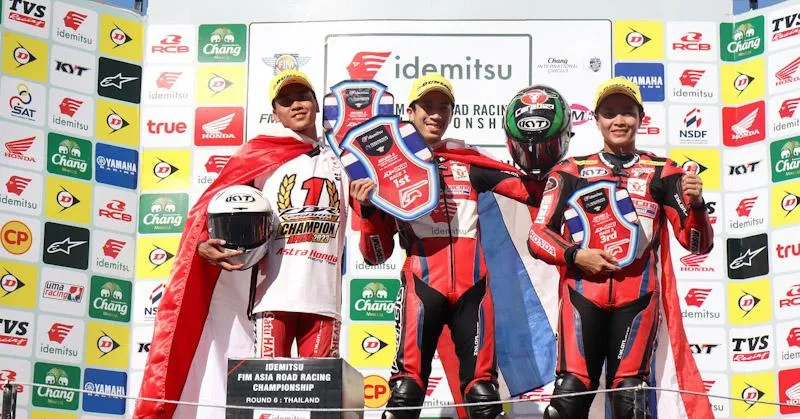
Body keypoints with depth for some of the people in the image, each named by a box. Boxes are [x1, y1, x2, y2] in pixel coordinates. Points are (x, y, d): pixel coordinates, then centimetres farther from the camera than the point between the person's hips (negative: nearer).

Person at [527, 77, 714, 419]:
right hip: (583, 293, 0)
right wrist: (575, 255, -9)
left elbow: (697, 244, 8)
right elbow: (538, 236, 8)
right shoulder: (571, 171, 11)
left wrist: (695, 204, -11)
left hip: (636, 298, 0)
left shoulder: (662, 173, 12)